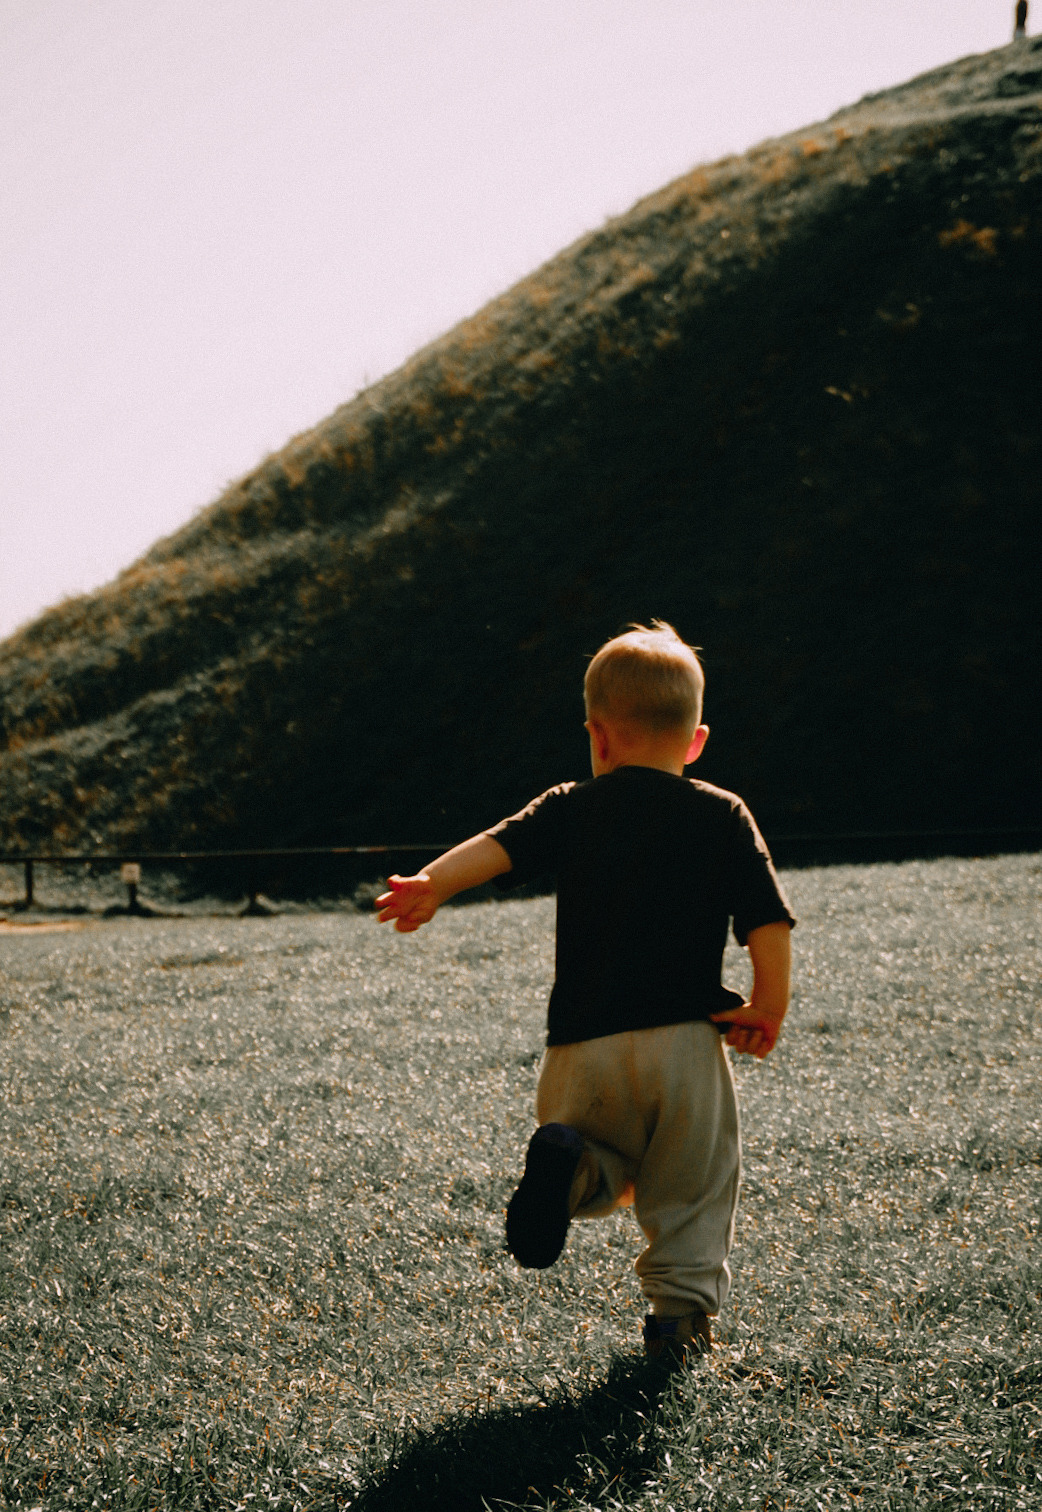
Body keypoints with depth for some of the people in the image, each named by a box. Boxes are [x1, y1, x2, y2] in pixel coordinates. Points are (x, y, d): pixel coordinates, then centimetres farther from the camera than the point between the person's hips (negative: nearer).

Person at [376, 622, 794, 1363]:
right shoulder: (723, 817, 6)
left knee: (607, 1175, 19)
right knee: (692, 1190, 16)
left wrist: (433, 884, -22)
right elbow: (768, 921, -2)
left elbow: (500, 845, -9)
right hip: (684, 1039, -1)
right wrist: (768, 1009, 8)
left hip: (586, 1045, 1)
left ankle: (570, 1166, -12)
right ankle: (682, 1312, 10)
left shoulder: (573, 808, 8)